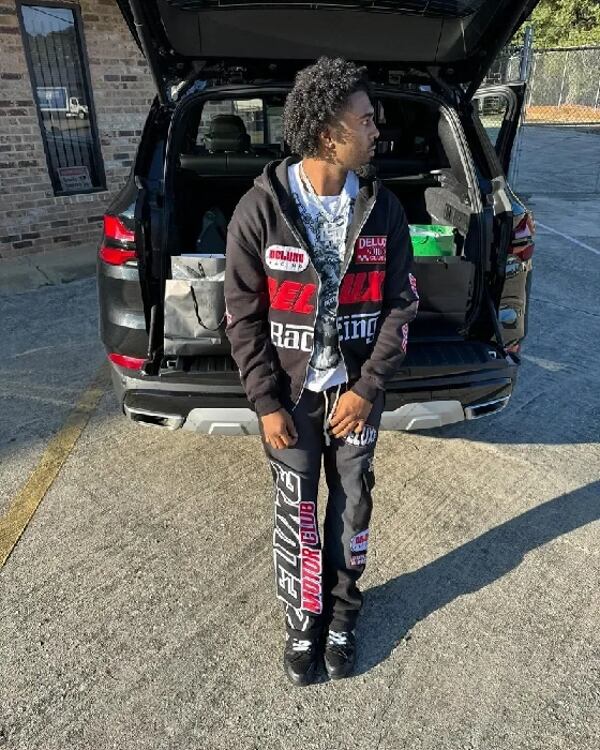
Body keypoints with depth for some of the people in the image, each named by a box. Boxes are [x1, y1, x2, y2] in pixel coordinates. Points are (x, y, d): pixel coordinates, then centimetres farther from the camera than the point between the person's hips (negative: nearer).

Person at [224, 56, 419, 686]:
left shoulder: (382, 209, -5)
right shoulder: (260, 210, -12)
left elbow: (401, 303, -1)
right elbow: (242, 316, -8)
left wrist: (367, 388, -10)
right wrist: (266, 403, -10)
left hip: (356, 390, 2)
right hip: (290, 395, -2)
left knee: (352, 505, 14)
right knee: (296, 513, 10)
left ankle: (342, 610, 39)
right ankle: (302, 621, 35)